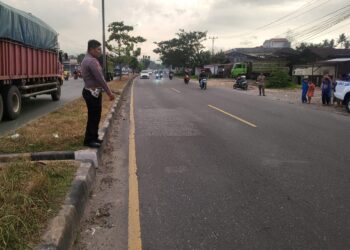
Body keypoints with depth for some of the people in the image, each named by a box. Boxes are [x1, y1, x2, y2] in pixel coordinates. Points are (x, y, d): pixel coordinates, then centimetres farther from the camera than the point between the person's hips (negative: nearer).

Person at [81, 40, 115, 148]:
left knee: (95, 117, 16)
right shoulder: (92, 61, -20)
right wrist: (109, 92, -17)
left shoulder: (87, 60, 14)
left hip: (92, 92, 10)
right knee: (93, 117, -3)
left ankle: (93, 138, 26)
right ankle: (89, 140, 6)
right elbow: (100, 79, -22)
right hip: (93, 93, -10)